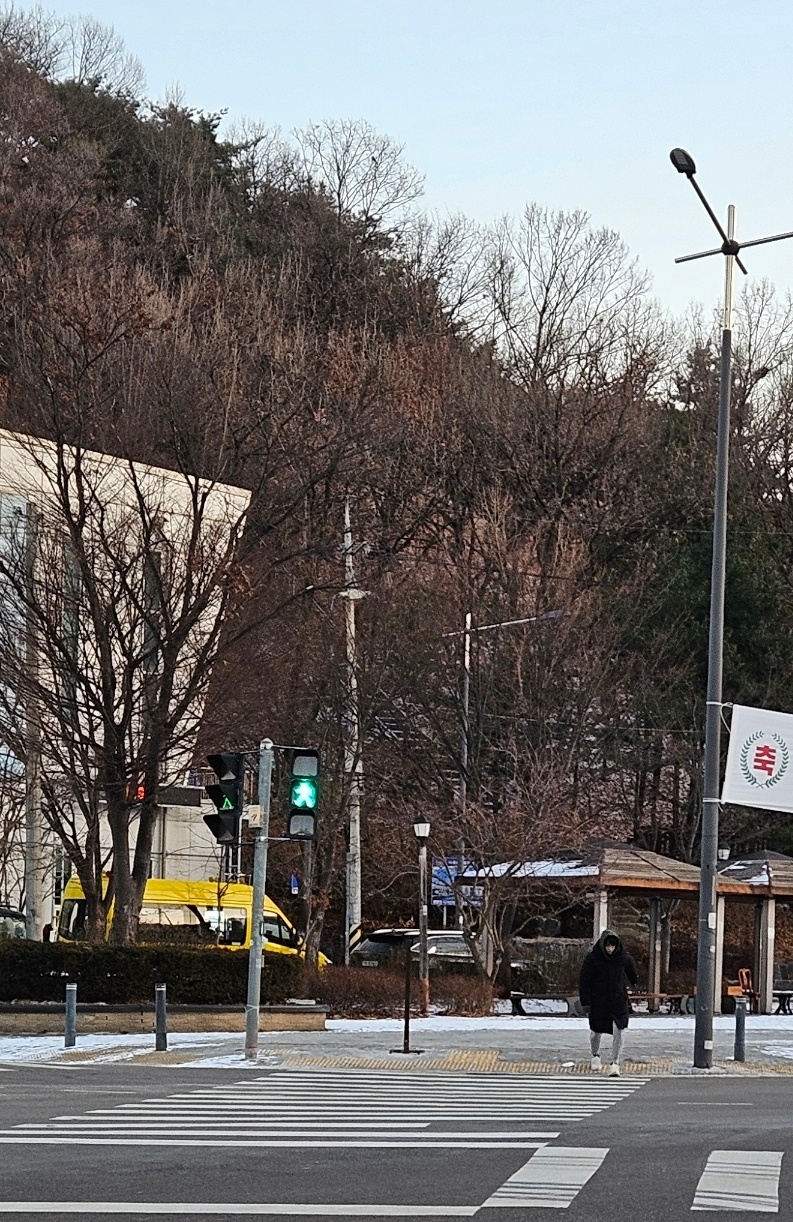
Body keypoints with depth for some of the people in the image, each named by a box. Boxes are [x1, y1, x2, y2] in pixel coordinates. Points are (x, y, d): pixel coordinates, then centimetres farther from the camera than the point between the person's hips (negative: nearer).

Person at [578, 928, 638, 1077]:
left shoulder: (624, 958, -4)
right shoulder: (592, 958, -10)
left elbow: (633, 977, 14)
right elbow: (584, 981, -7)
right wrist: (585, 1002, -11)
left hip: (618, 1001, 0)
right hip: (598, 1002, 0)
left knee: (618, 1031, -12)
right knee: (596, 1031, 13)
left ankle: (615, 1063, -6)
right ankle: (595, 1056, 41)